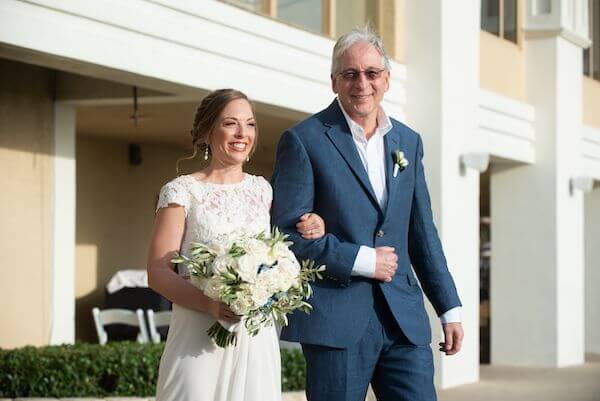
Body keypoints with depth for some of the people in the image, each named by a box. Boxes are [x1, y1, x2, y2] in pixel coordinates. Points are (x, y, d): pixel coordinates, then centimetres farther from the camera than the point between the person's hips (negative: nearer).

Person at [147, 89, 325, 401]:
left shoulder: (261, 189, 11)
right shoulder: (182, 192, -2)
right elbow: (158, 273, -8)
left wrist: (311, 231, 2)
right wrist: (209, 304, -24)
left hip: (257, 339, 4)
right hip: (199, 340, -4)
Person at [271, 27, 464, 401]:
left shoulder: (408, 141, 14)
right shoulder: (303, 141, -3)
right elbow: (286, 230, -9)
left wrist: (450, 308, 14)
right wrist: (360, 260, -13)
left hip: (404, 317, 5)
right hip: (337, 317, -4)